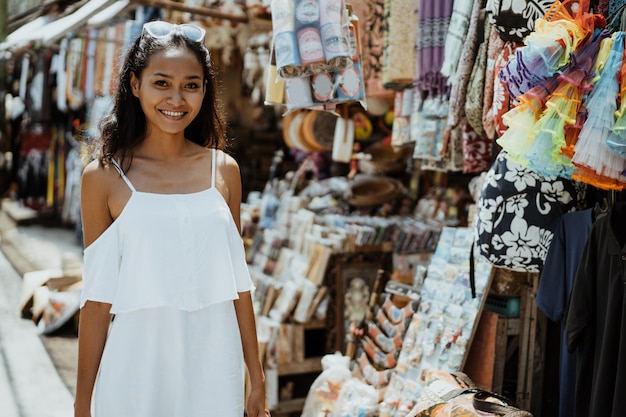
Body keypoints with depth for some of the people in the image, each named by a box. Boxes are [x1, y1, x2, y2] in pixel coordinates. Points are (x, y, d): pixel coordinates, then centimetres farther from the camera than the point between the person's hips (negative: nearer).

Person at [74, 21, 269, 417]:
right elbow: (97, 297, -4)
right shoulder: (104, 176, -6)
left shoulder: (224, 169, 1)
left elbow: (237, 281, 5)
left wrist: (256, 376, 8)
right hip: (139, 363, -2)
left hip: (214, 364, 2)